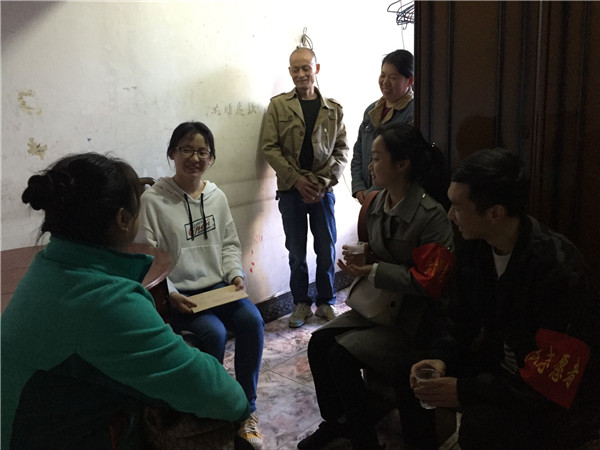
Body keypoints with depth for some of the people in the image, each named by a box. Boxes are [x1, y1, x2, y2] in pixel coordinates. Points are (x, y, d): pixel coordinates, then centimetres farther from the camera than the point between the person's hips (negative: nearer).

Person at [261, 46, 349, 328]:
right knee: (296, 251, 7)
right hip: (291, 190, -1)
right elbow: (270, 148, -3)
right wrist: (296, 179, -11)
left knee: (327, 249, 7)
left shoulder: (333, 109, 7)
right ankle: (301, 303, 23)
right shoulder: (278, 106, 3)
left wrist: (324, 182, -9)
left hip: (323, 190, 1)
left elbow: (341, 149, 5)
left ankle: (326, 302, 24)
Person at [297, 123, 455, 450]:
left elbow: (430, 282, -22)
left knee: (342, 356, -19)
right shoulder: (375, 204, 4)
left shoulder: (431, 215, -21)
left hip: (413, 317, -8)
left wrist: (373, 271, -22)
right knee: (319, 342, -6)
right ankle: (335, 422, 16)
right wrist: (359, 258, -2)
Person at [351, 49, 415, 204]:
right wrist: (358, 188, 3)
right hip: (368, 197, 6)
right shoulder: (371, 110, 14)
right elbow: (358, 153, 17)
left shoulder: (414, 113, -11)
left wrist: (371, 193, -16)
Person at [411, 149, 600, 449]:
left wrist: (464, 391, -27)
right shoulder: (475, 247, -7)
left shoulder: (559, 272, -29)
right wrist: (441, 358, -15)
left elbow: (552, 385, -27)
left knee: (480, 425, -32)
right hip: (503, 368, 7)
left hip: (563, 404, -7)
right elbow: (464, 322, 5)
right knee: (419, 374, -7)